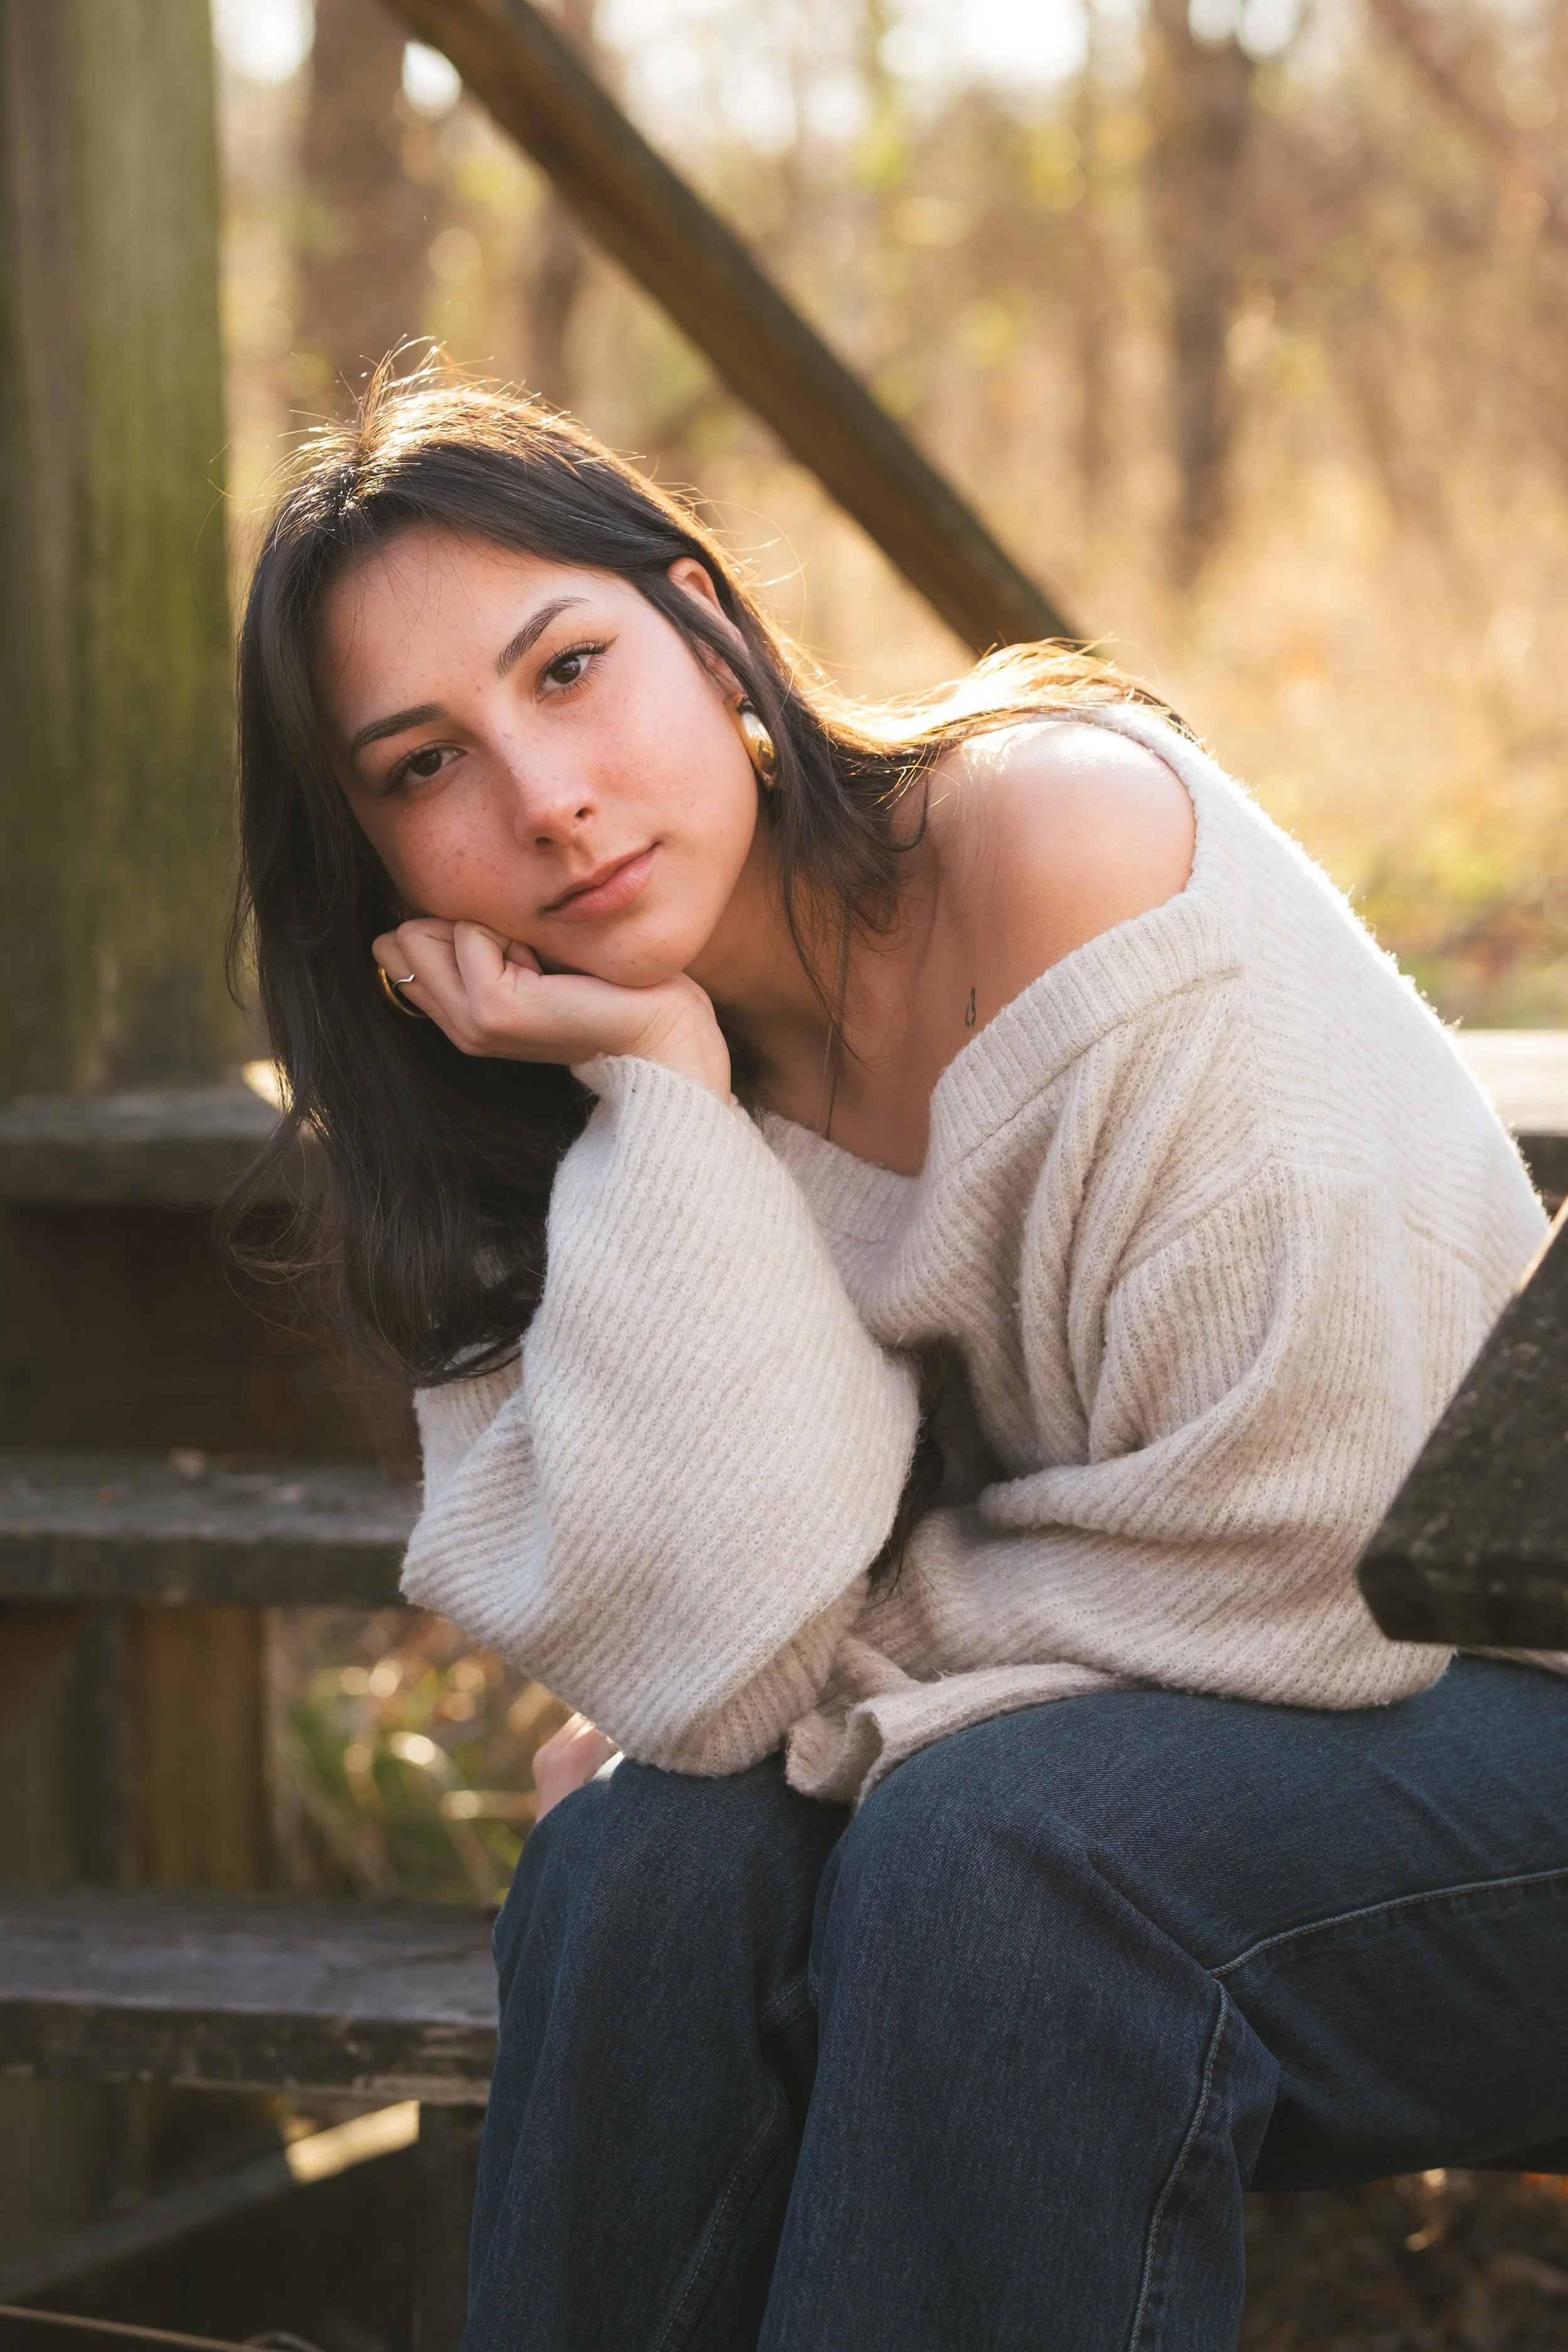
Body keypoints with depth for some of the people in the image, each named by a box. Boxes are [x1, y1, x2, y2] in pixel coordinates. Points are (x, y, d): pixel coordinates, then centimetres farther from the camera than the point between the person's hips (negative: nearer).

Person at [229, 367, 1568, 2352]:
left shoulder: (1073, 829, -19)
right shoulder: (607, 1107, 0)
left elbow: (1279, 1554, -21)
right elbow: (731, 1658, -17)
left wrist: (803, 1698, -8)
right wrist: (662, 1104, -18)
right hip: (1096, 1755, 6)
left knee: (998, 1849, -31)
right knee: (653, 1854, -19)